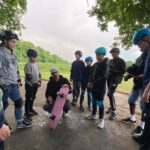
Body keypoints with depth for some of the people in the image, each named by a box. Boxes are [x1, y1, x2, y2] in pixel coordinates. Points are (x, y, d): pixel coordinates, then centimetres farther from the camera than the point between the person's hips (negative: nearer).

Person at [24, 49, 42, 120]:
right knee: (28, 98, 0)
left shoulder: (36, 64, 10)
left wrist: (39, 81, 0)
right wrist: (35, 83, -18)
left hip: (36, 84, 7)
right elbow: (28, 76, -18)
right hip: (30, 84, -7)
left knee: (33, 97, 17)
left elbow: (39, 74, 15)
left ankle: (31, 109, 33)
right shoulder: (28, 65, -14)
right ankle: (27, 112, 12)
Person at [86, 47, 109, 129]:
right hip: (94, 86, 7)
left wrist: (93, 83, -17)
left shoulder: (105, 64, -9)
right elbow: (91, 74, 13)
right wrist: (90, 82, -4)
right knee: (94, 101, 16)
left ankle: (101, 119, 13)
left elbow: (103, 77, -18)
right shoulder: (95, 64, 12)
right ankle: (93, 114, 32)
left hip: (101, 87, -6)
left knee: (100, 102, -1)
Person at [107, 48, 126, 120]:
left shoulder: (121, 61, -3)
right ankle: (112, 107, 30)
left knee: (110, 94, -15)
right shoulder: (111, 61, 16)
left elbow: (123, 71, -11)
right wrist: (108, 71, 1)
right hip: (109, 79, 7)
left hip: (115, 79, -7)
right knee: (110, 94, 11)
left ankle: (113, 112, -8)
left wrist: (113, 71, -20)